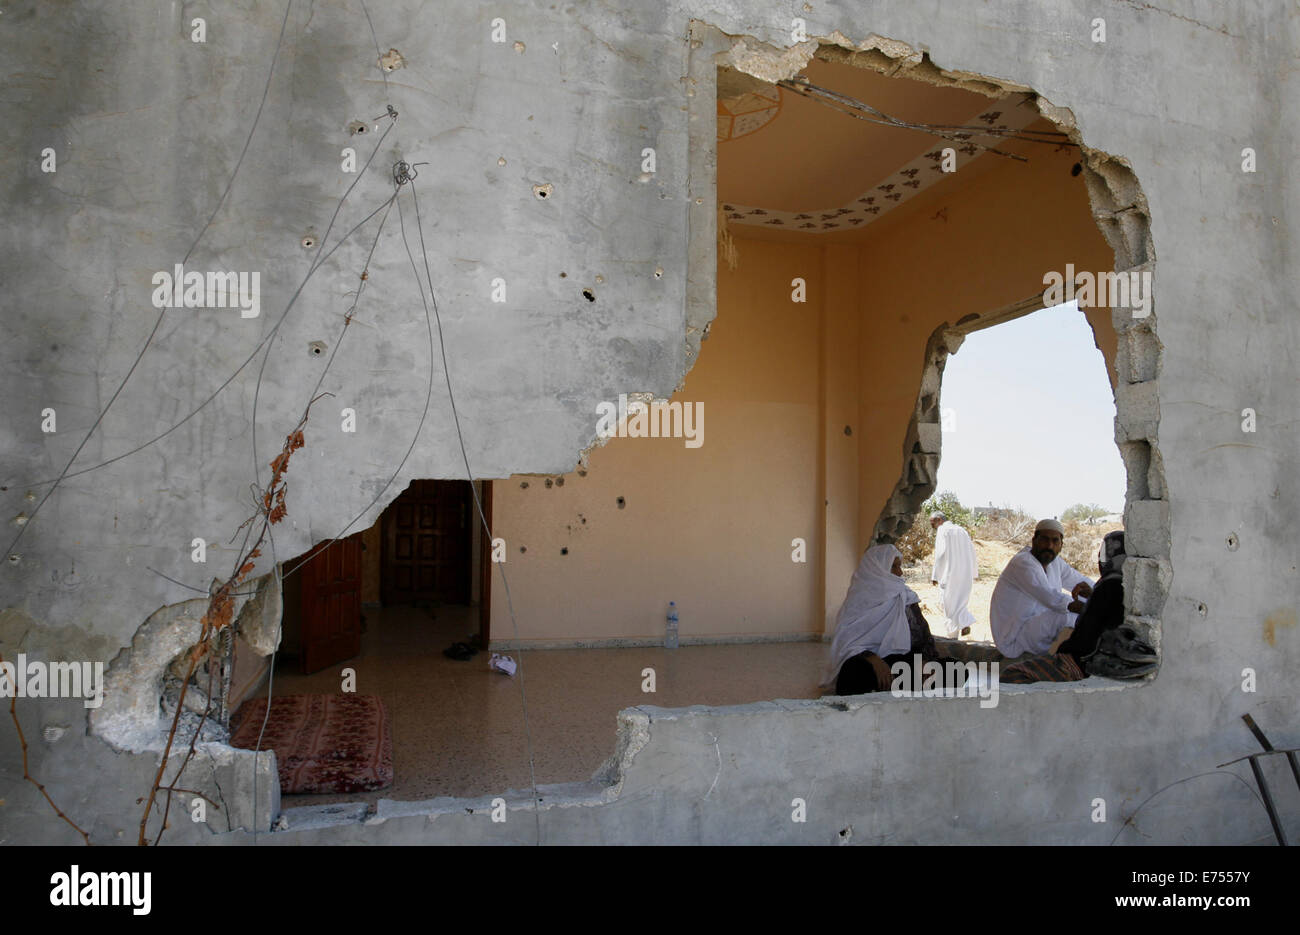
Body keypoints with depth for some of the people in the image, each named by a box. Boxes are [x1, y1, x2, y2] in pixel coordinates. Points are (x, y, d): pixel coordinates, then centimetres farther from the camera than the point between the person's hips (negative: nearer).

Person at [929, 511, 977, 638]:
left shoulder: (942, 530, -6)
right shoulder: (962, 530, 16)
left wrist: (935, 575, -12)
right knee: (961, 599, 18)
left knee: (950, 602, 1)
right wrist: (974, 572, 19)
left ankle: (953, 634, 2)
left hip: (950, 573, -7)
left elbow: (940, 554, -14)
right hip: (966, 573, 7)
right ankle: (966, 623, -2)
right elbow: (972, 552, 16)